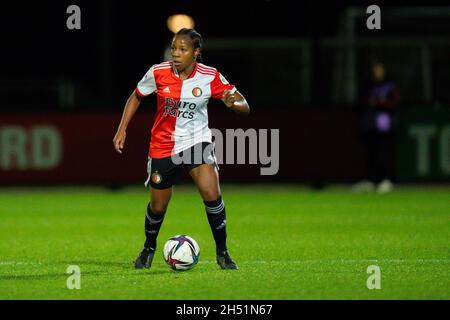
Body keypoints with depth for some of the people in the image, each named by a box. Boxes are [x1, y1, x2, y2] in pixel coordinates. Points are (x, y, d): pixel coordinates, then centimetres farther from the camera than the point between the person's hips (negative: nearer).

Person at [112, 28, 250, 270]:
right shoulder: (158, 73, -11)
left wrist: (233, 103, -32)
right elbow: (136, 97, 8)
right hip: (163, 146, 1)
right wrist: (122, 130, 2)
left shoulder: (210, 77, -12)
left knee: (211, 194, -22)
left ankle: (222, 252, -6)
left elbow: (244, 107, -9)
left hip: (197, 141, -1)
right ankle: (149, 248, 39)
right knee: (158, 206, 9)